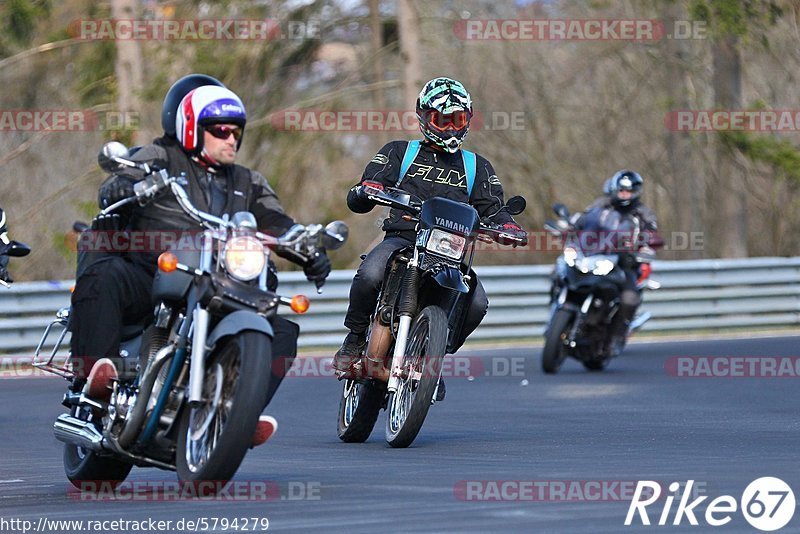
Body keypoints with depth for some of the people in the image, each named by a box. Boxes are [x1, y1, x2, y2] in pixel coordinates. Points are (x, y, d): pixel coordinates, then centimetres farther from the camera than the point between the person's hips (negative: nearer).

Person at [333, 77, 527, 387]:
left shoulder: (477, 167, 23)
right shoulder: (399, 153, 17)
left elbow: (490, 208, 12)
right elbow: (356, 202, 9)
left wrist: (506, 224, -13)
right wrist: (364, 191, -17)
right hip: (401, 239, -2)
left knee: (477, 303, -25)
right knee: (369, 275, -35)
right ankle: (354, 341, -9)